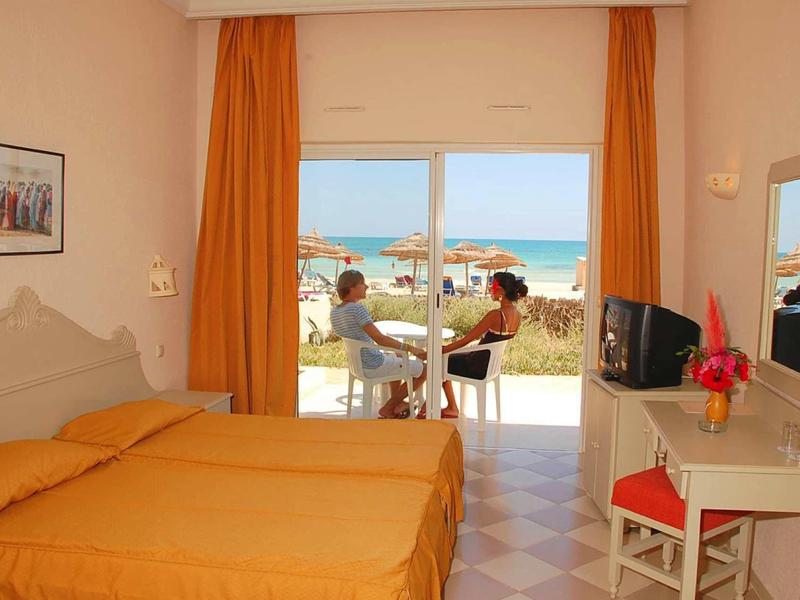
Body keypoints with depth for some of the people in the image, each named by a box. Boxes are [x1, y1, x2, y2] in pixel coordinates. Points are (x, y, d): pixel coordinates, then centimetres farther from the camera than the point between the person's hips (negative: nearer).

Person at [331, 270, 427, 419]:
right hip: (375, 366, -9)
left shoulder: (334, 311, 1)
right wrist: (409, 348, -26)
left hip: (358, 364, 10)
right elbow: (379, 338, -31)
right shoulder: (357, 308, -25)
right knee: (424, 370, 4)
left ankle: (395, 406, 35)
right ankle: (388, 408, 13)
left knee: (397, 358, 36)